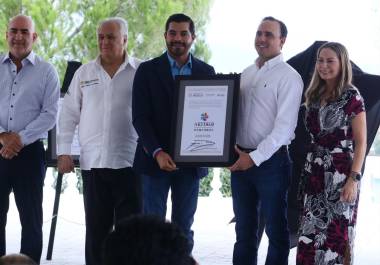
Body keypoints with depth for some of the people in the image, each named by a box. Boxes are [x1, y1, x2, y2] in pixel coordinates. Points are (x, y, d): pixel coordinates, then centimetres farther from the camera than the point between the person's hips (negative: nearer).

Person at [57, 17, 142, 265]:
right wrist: (64, 152, 5)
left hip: (129, 161, -2)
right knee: (96, 227, 7)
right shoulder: (84, 73, 11)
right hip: (93, 161, 3)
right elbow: (69, 115, 12)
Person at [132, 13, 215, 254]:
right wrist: (157, 153, -17)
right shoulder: (147, 70, 0)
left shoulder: (206, 72, 7)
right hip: (155, 159, -2)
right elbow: (140, 117, -5)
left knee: (184, 225, 5)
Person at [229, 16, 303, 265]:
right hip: (241, 159, 6)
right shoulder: (246, 74, 14)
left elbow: (284, 126, -14)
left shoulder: (288, 77, -7)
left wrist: (255, 158, -17)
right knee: (244, 227, 11)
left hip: (271, 161, -6)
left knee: (276, 227, 2)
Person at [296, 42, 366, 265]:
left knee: (337, 232, -3)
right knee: (311, 232, 4)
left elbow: (361, 143, -9)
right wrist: (308, 170, 8)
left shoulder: (351, 97, -7)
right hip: (315, 171, 6)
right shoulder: (314, 96, 11)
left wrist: (354, 179, -17)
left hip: (341, 172, -6)